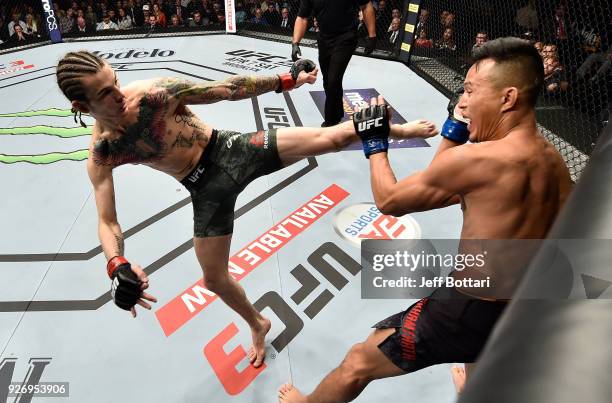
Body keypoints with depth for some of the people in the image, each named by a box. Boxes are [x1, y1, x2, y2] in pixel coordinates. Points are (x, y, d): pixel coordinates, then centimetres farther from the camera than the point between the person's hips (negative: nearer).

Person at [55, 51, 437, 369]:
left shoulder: (155, 93, -14)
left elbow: (227, 89, -9)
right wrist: (117, 266, -28)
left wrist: (286, 80, -6)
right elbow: (107, 221, -7)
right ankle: (258, 324, 40)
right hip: (207, 190, 3)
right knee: (214, 279, 9)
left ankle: (400, 129, 18)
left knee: (331, 137, -10)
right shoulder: (100, 156, -7)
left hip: (231, 150, -2)